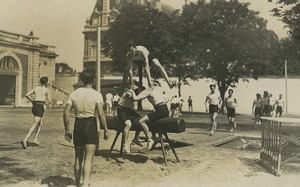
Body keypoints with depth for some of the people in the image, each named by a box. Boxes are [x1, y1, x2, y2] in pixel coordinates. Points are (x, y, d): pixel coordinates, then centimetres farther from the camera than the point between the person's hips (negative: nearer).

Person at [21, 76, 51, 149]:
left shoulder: (36, 88, 15)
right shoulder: (46, 90, 2)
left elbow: (27, 95, 5)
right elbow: (49, 101, 4)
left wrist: (32, 101, 16)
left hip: (34, 106, 7)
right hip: (40, 107, -6)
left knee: (40, 124, 21)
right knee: (35, 125, -12)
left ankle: (36, 139, 14)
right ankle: (25, 140, -26)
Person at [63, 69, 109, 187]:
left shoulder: (74, 94, 4)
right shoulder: (96, 95, -8)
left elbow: (66, 113, 0)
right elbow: (101, 114, -17)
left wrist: (67, 130, 7)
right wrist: (105, 130, -10)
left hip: (78, 125, 4)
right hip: (91, 125, -4)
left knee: (78, 157, 17)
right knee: (89, 158, -2)